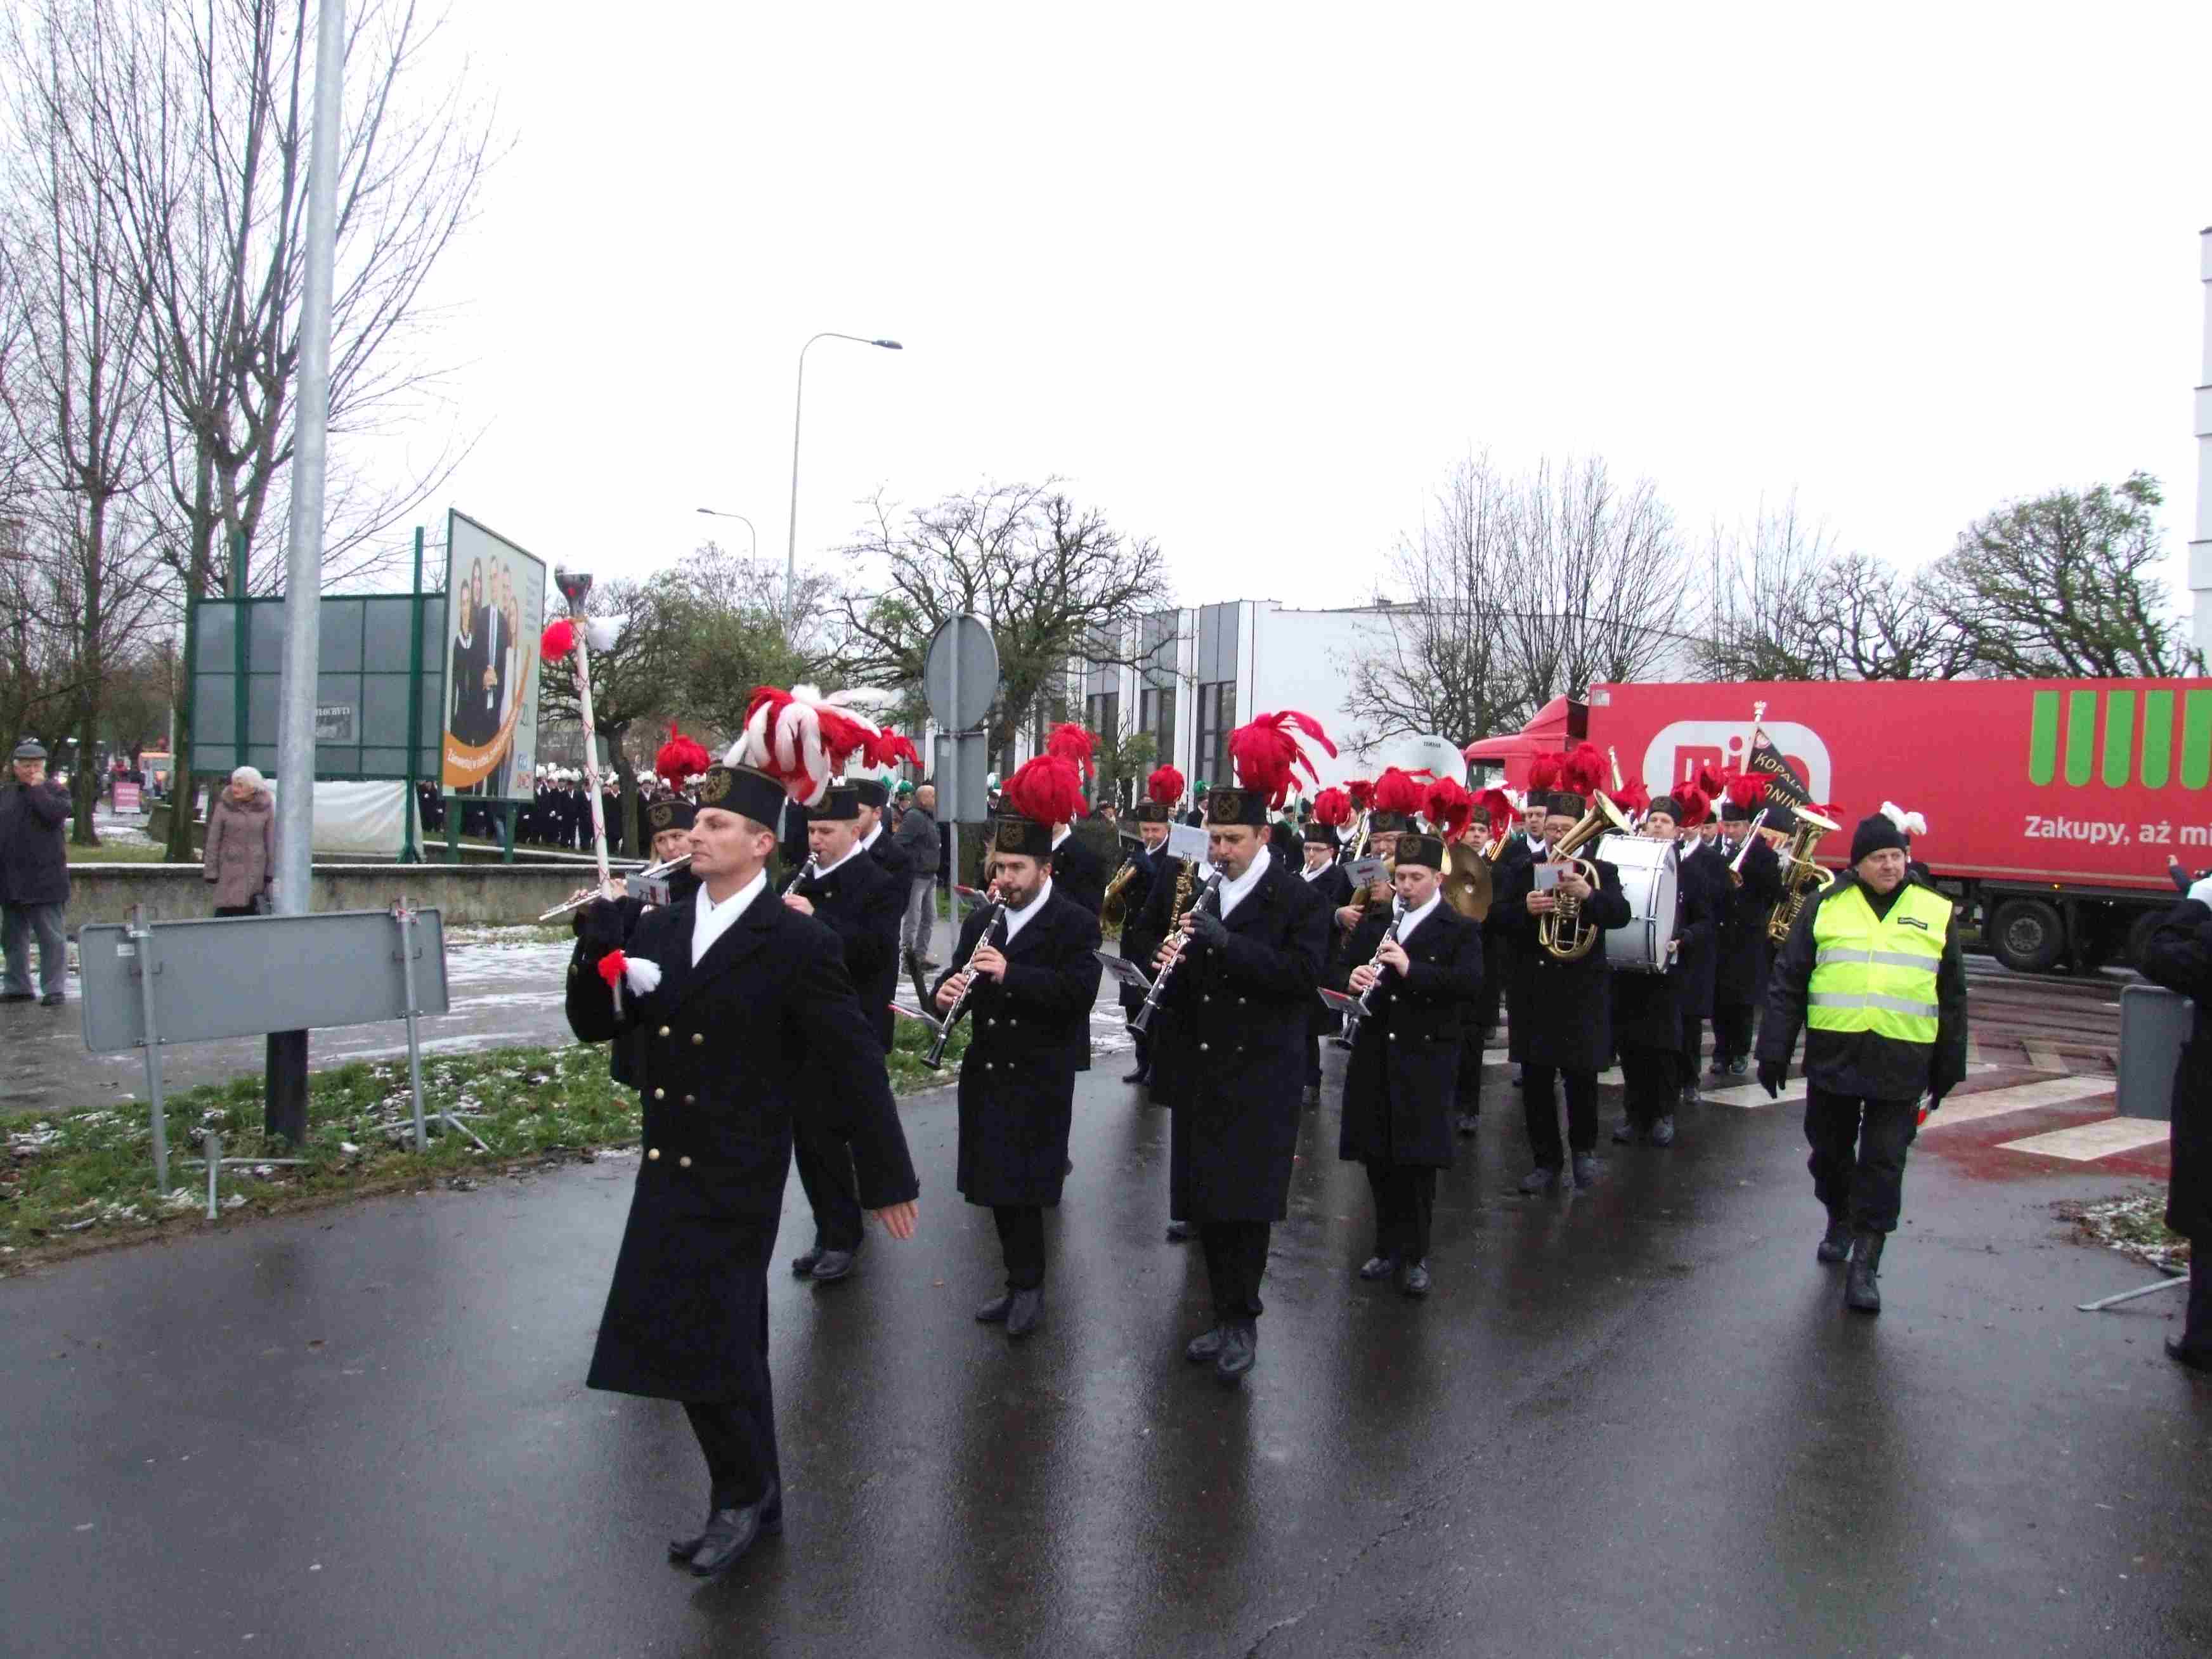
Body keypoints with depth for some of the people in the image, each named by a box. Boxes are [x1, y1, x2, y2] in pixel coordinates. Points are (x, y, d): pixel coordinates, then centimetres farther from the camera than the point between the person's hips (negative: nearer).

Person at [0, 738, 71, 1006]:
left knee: (50, 936, -5)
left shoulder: (54, 790, -1)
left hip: (44, 882, -6)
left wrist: (37, 788, -13)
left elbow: (56, 813, -22)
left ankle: (54, 989, -2)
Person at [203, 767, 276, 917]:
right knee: (226, 910, -6)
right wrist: (210, 871, -3)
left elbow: (271, 840, 3)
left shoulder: (265, 807, -2)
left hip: (255, 867, 1)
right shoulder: (224, 805, -6)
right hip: (230, 865, -1)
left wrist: (271, 871, 2)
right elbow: (213, 840, -2)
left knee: (250, 910, 3)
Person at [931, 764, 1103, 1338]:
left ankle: (1028, 1286, 12)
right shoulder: (980, 922, 10)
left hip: (1040, 1079, -6)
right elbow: (956, 976, 11)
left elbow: (1080, 991, -20)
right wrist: (946, 991, -14)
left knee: (1021, 1187, -4)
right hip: (987, 1073, 6)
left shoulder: (1076, 924, -9)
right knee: (997, 1185, 11)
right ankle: (1021, 1283, 24)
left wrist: (1010, 973, -28)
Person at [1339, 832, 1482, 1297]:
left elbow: (1470, 984, -16)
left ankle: (1415, 1256, 11)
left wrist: (1411, 969, -26)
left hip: (1426, 1056, -4)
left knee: (1418, 1159, -1)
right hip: (1375, 1050, 4)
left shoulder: (1460, 929, -3)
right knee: (1378, 1157, 8)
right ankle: (1389, 1246, 23)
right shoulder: (1375, 922, 11)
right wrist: (1354, 978, -11)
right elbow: (1345, 964, 12)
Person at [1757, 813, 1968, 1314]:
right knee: (1830, 1150, 14)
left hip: (1901, 1062, -1)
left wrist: (1948, 1067, 12)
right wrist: (1774, 1051, -2)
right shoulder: (1825, 907, 3)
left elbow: (1952, 997, 13)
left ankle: (1865, 1264, 6)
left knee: (1884, 1163, -1)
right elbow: (1787, 983, 3)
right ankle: (1840, 1220, 40)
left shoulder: (1936, 913, 7)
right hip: (1833, 1053, 1)